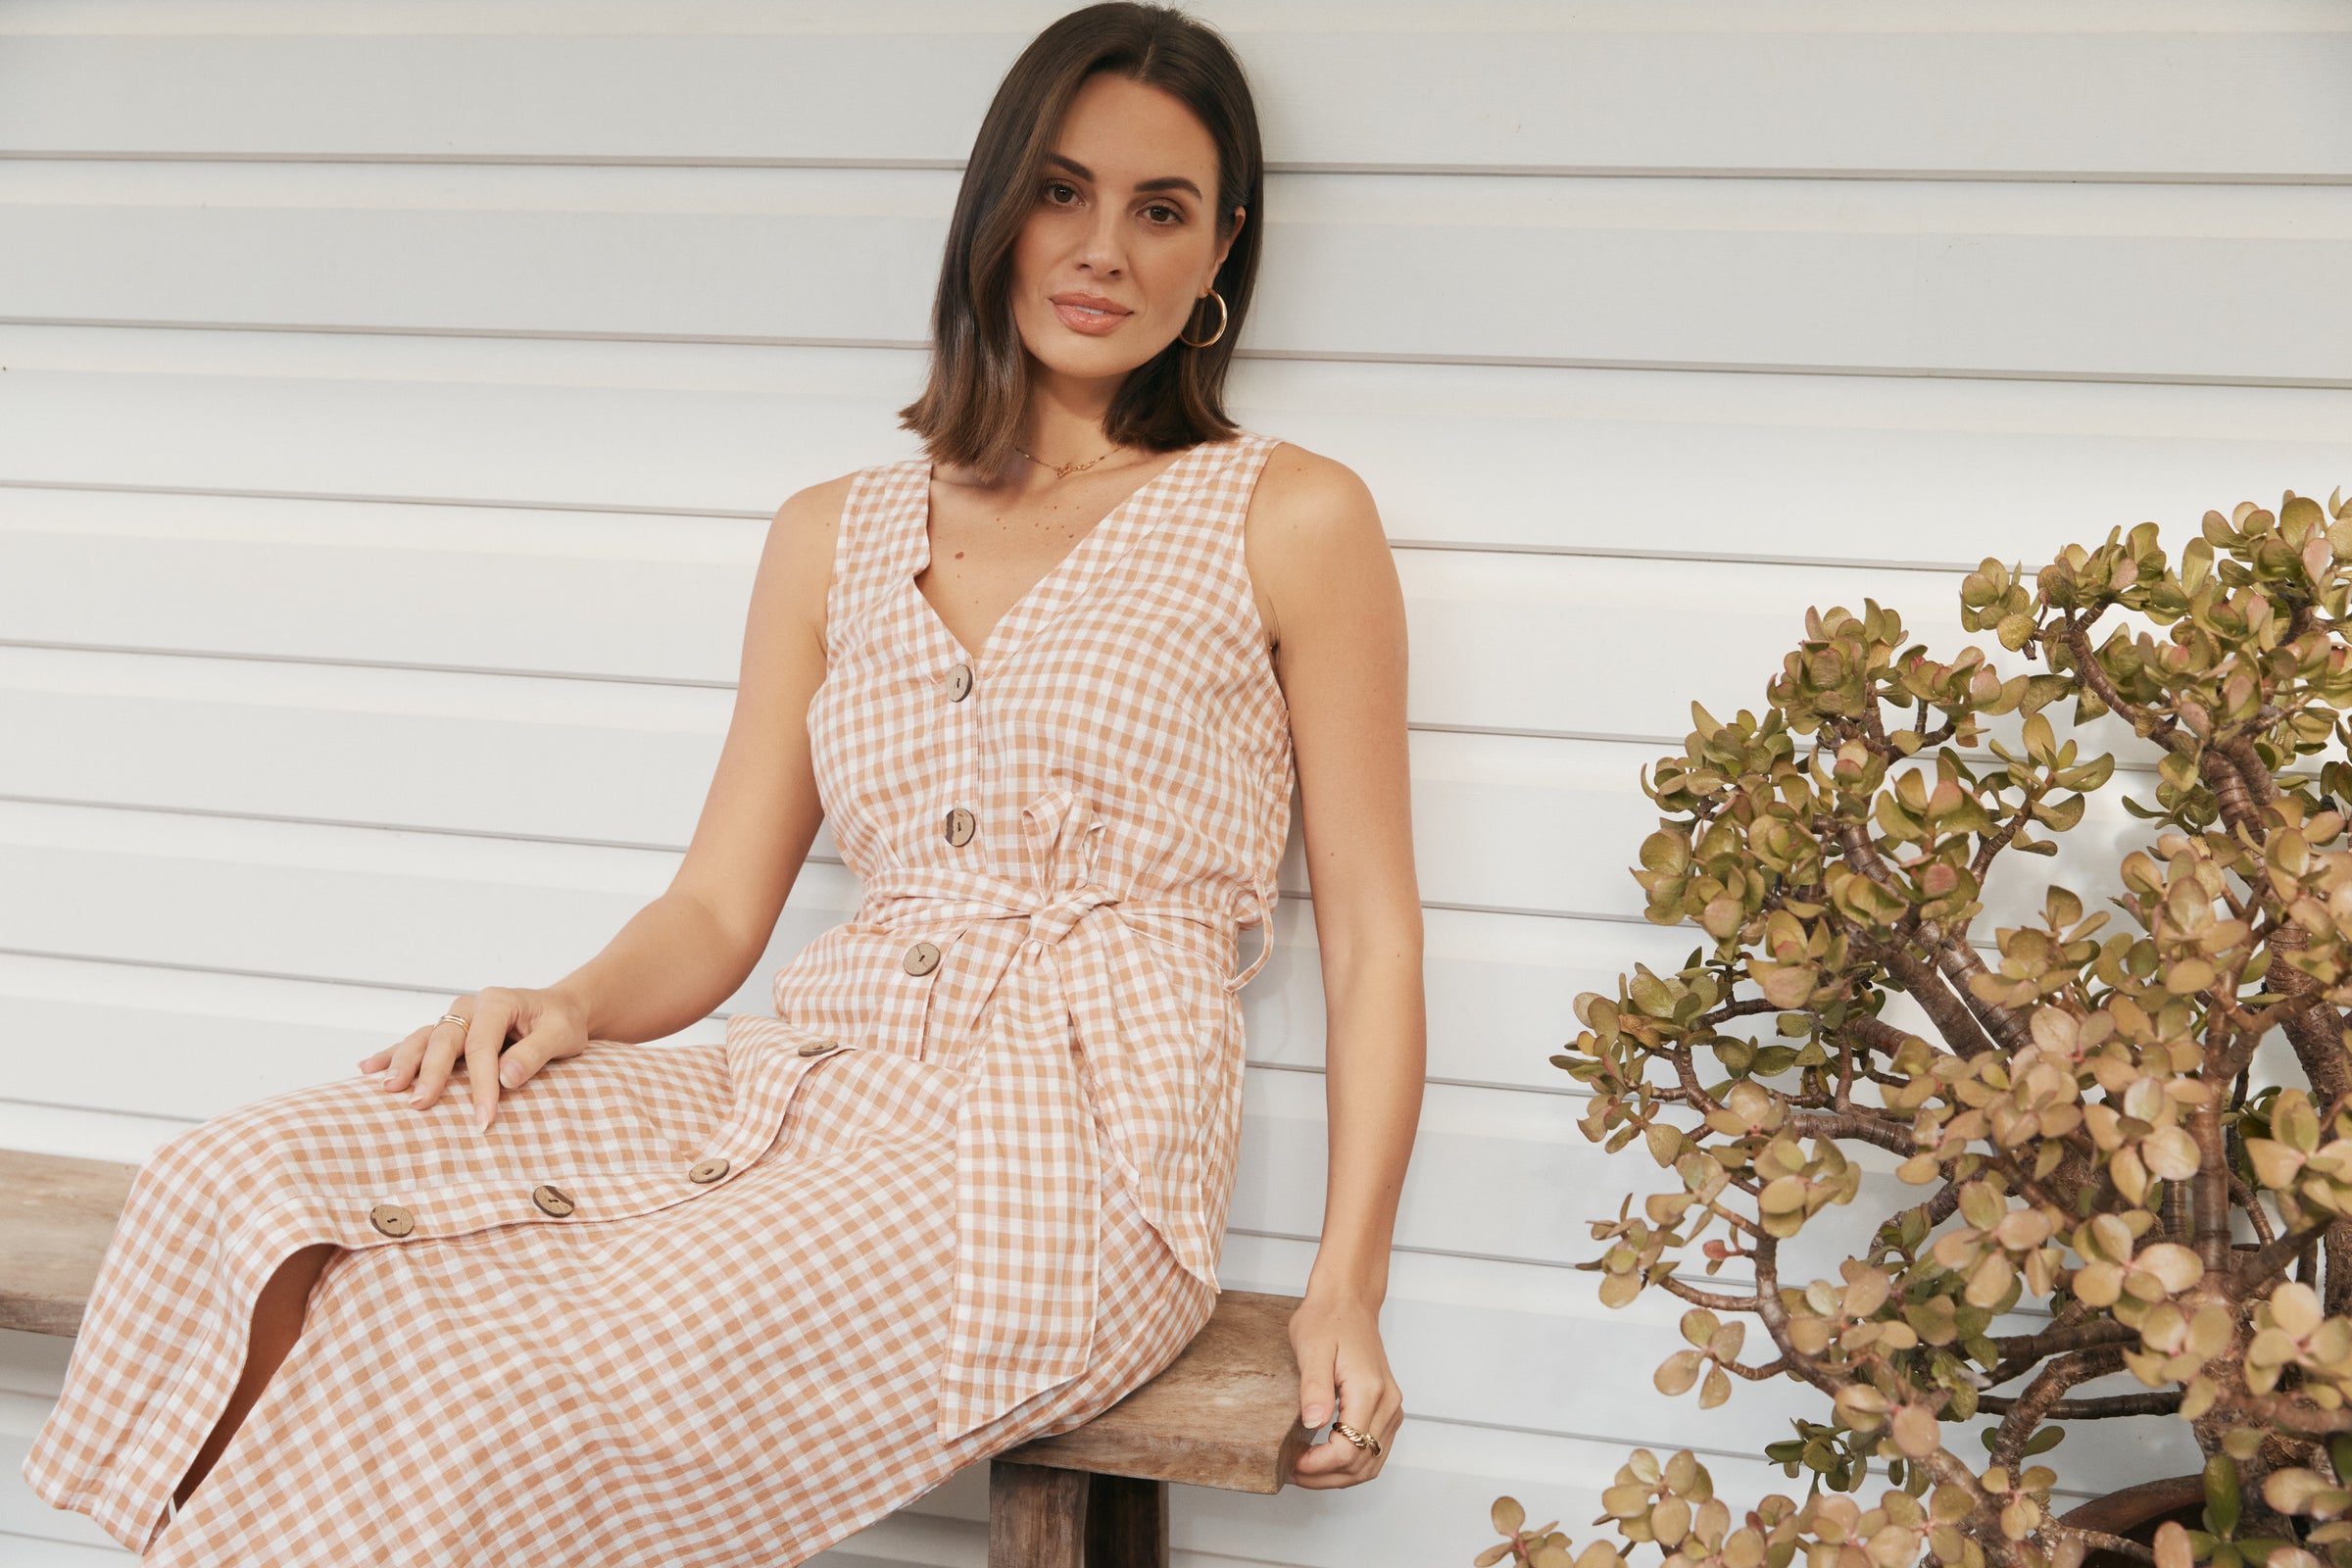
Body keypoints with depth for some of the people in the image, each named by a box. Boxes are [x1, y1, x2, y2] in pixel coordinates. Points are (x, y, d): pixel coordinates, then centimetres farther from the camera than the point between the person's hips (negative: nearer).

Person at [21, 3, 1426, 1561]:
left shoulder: (1293, 520, 6)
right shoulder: (836, 537, 18)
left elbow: (1371, 931, 4)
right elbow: (718, 909, 15)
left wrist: (1347, 1288, -4)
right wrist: (578, 1005, -7)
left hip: (1066, 1143, -5)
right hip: (801, 1086, 5)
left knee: (514, 1404, -26)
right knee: (240, 1187, -17)